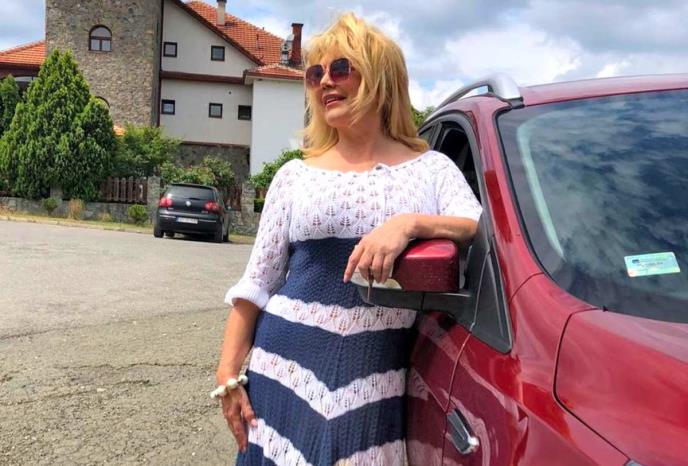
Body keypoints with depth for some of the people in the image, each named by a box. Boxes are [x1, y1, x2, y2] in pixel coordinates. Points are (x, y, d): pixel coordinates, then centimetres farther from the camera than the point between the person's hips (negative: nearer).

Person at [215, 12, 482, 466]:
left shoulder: (432, 169, 4)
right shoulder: (295, 175, 6)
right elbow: (256, 282, 6)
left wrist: (409, 223, -28)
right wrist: (228, 373, 2)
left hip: (376, 377, -1)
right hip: (286, 364, 1)